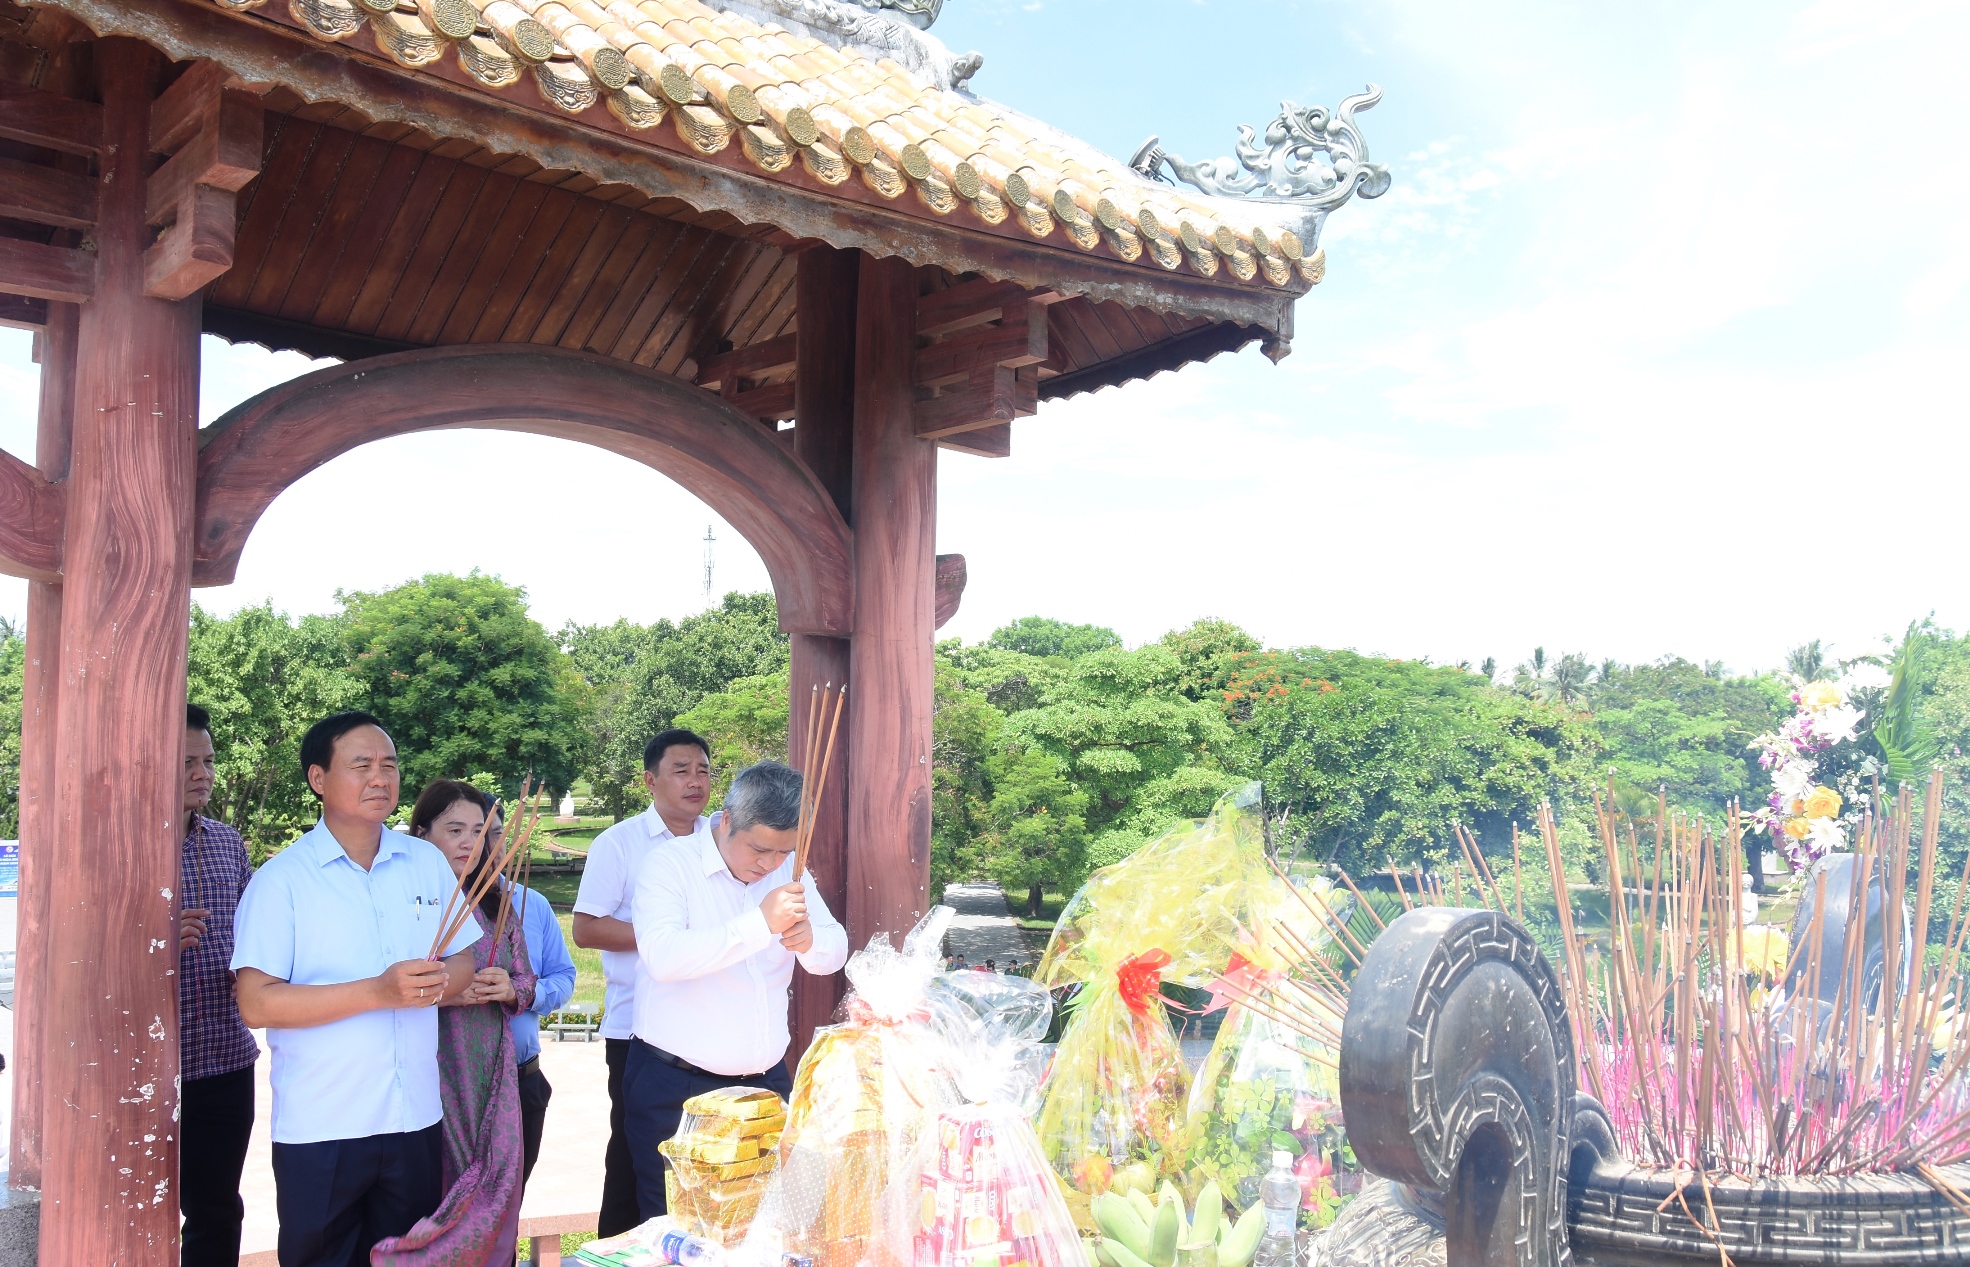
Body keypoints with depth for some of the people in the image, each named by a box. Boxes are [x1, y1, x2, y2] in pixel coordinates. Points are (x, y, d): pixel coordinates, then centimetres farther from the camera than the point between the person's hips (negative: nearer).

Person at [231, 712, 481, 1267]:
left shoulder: (428, 863, 6)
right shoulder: (281, 880, -8)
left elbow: (464, 959, 10)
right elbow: (257, 1003, -16)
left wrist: (438, 980, -14)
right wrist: (377, 991, -24)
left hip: (416, 1117, 4)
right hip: (318, 1130, -4)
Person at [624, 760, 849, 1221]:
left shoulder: (787, 869, 7)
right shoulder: (669, 866, -11)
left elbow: (835, 953, 5)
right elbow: (664, 957, -27)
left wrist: (810, 940, -19)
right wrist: (760, 924, -34)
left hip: (767, 1080, 5)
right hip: (677, 1087, -5)